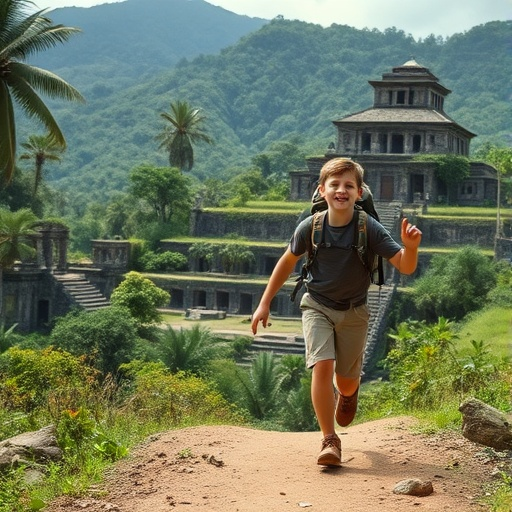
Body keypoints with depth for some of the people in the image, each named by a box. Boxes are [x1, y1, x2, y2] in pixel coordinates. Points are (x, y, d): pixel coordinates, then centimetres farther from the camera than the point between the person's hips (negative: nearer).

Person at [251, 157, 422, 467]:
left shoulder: (369, 229, -20)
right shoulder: (311, 227, -16)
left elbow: (405, 267, -22)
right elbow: (288, 262, 2)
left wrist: (410, 247, -45)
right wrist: (265, 303, 6)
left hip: (354, 311, 0)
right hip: (318, 306, 0)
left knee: (346, 382, 10)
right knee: (322, 366, -20)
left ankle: (349, 392, 50)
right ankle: (330, 441, -9)